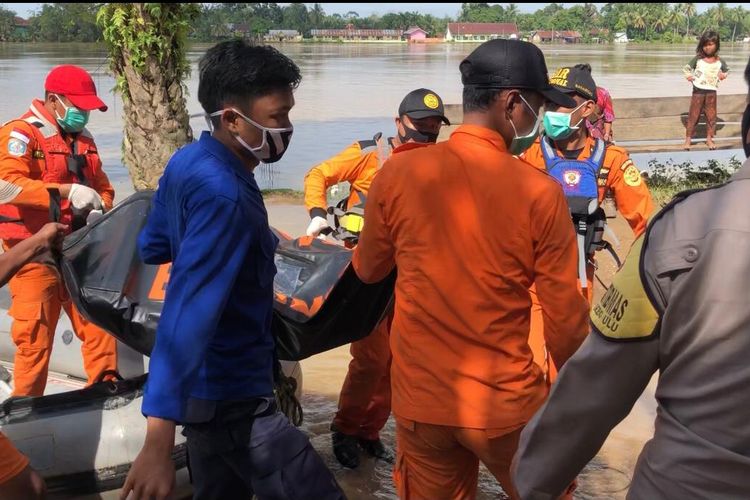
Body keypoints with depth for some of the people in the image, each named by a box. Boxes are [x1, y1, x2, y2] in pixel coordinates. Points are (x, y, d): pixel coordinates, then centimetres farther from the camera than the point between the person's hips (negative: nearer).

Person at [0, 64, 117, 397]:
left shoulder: (84, 140, 15)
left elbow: (103, 187, 18)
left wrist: (100, 208, -5)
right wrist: (67, 190, -29)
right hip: (36, 257, -7)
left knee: (100, 324, 8)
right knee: (35, 336, -2)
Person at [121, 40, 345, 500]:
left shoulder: (187, 162, 2)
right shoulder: (224, 193, -26)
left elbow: (152, 248, 17)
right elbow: (188, 314, -34)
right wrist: (159, 440, -37)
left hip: (206, 383, 10)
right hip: (232, 396, -10)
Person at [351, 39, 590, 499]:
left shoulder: (398, 173, -9)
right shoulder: (540, 192, -16)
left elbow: (368, 270, 6)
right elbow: (565, 315, -9)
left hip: (420, 399, 3)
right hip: (506, 403, -2)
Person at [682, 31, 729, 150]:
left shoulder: (719, 61, -1)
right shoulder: (698, 59, -7)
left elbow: (727, 70, 16)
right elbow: (686, 68, 3)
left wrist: (724, 75, -5)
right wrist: (688, 75, -15)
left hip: (711, 92, 2)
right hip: (698, 91, -2)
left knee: (711, 116, 9)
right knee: (693, 115, 3)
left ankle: (709, 138, 21)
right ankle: (688, 139, 11)